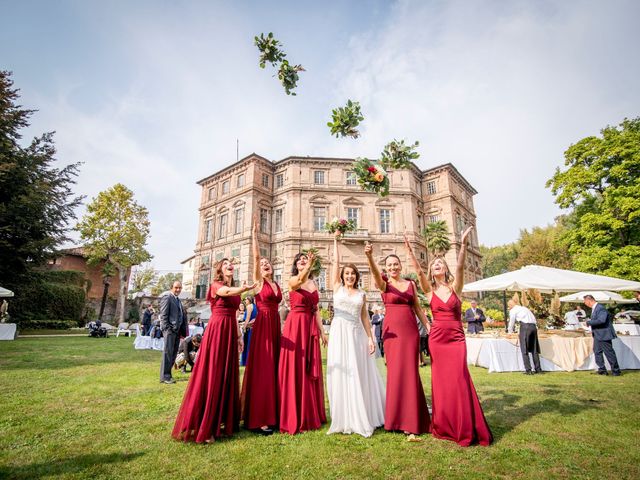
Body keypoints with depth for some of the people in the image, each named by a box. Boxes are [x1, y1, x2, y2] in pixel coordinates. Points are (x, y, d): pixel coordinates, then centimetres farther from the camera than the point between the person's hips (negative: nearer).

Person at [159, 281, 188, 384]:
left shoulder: (178, 300, 21)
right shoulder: (167, 298, -5)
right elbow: (163, 315, -11)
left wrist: (183, 330, 12)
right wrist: (167, 329, -17)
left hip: (177, 330, 8)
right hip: (170, 329, -8)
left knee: (174, 353, 11)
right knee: (168, 353, -5)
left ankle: (167, 374, 21)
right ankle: (164, 376, 1)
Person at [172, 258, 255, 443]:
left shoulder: (235, 289, 16)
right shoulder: (216, 285, -6)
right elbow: (227, 292, -30)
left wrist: (239, 336, 14)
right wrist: (244, 289, -50)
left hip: (230, 332, 7)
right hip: (217, 331, -7)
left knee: (228, 376, 12)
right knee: (211, 376, -4)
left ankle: (224, 421, 25)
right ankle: (202, 427, 6)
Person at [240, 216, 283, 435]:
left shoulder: (277, 285, 14)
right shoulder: (258, 282, -1)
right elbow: (255, 256, -9)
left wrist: (281, 328, 11)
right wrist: (255, 234, -12)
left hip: (275, 326, 6)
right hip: (262, 326, -6)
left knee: (274, 368, 11)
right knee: (262, 369, -4)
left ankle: (272, 414, 23)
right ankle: (259, 419, 4)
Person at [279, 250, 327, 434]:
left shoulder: (314, 283, 13)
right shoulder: (292, 281, -4)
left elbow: (316, 310, 14)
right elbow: (300, 280, -29)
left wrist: (322, 331, 10)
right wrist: (309, 266, -48)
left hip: (311, 327, 6)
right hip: (295, 326, -5)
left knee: (311, 370, 10)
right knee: (294, 369, -2)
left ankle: (311, 415, 24)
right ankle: (294, 418, 10)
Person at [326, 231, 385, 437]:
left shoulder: (361, 294, 11)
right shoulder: (337, 287, 5)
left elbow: (365, 317, 12)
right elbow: (335, 262, 3)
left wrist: (370, 338, 4)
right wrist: (336, 240, 6)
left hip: (357, 334, 2)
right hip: (339, 333, -2)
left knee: (360, 374, 5)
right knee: (341, 375, 1)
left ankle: (362, 418, 18)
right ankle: (344, 419, 13)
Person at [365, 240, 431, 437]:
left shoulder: (410, 283, 11)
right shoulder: (384, 284, 0)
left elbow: (417, 308, 16)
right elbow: (375, 272, -22)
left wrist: (429, 327, 12)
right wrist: (369, 256, -42)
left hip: (410, 329, 2)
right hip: (392, 329, -2)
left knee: (409, 371, 4)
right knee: (395, 371, 2)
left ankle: (410, 419, 15)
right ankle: (396, 417, 19)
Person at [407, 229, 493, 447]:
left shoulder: (455, 287, 2)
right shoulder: (429, 290, 3)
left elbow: (460, 267, -14)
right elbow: (418, 271, -11)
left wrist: (463, 244, -27)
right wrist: (410, 250, -22)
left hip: (456, 338, -1)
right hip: (436, 338, 1)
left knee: (459, 380, -5)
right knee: (441, 381, 7)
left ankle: (465, 429, 10)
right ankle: (445, 426, 23)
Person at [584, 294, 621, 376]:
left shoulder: (600, 308, -20)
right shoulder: (594, 308, 11)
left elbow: (601, 320, -30)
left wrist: (589, 322, -22)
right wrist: (593, 330, 13)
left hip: (604, 335, -10)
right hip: (597, 335, 10)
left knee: (609, 352, 1)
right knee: (597, 351, 11)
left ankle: (616, 371, 15)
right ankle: (602, 369, 18)